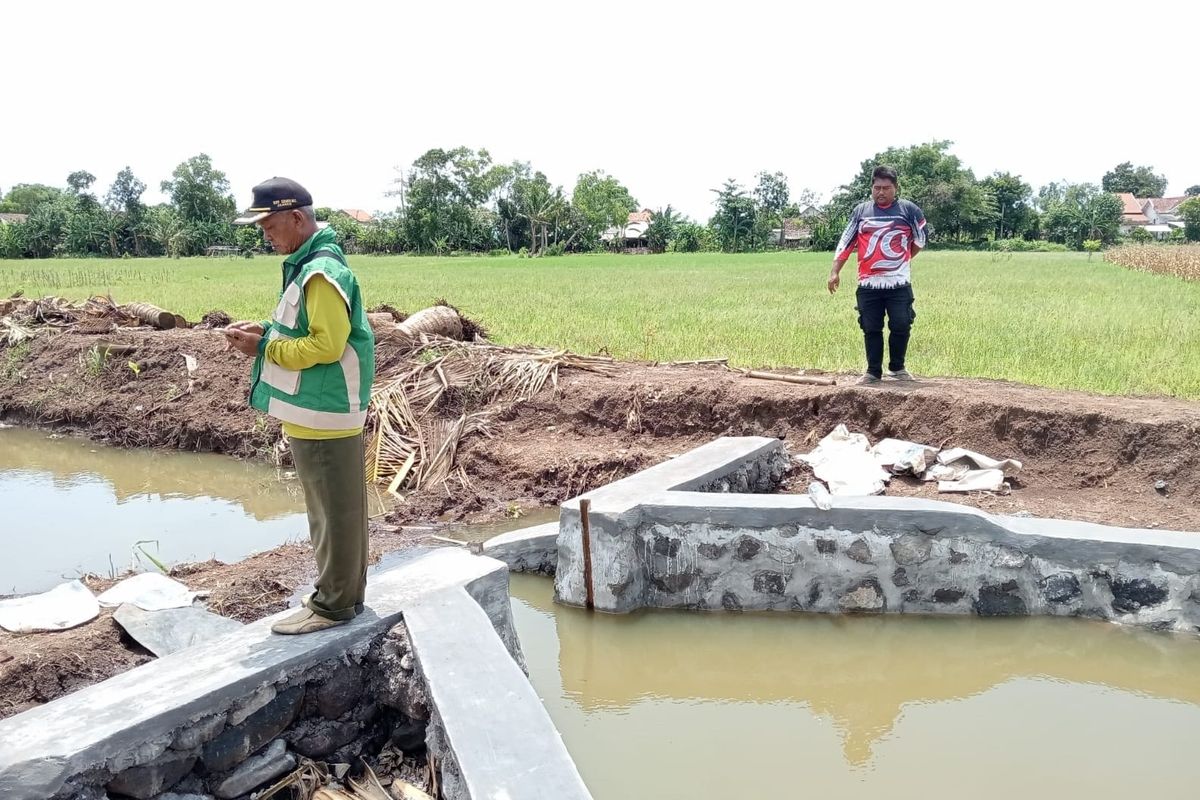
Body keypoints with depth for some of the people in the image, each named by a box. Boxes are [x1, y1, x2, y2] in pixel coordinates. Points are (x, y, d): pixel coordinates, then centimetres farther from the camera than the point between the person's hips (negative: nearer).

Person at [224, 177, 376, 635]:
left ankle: (333, 605, 10)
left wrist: (264, 347, -16)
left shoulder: (322, 272, -20)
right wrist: (265, 331, 5)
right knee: (332, 510, 17)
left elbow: (328, 345, -23)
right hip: (315, 412, 10)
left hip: (324, 416, -10)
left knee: (336, 511, 1)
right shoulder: (307, 266, 12)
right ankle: (342, 593, 28)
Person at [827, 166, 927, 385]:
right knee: (871, 329, 5)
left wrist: (900, 260, 14)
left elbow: (919, 240, 14)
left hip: (899, 283, -1)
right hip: (868, 284, 2)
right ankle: (873, 371, 16)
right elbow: (846, 242, 6)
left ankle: (897, 368, 17)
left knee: (901, 326, -2)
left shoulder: (909, 210, 2)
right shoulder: (860, 211, 7)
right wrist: (835, 272, 0)